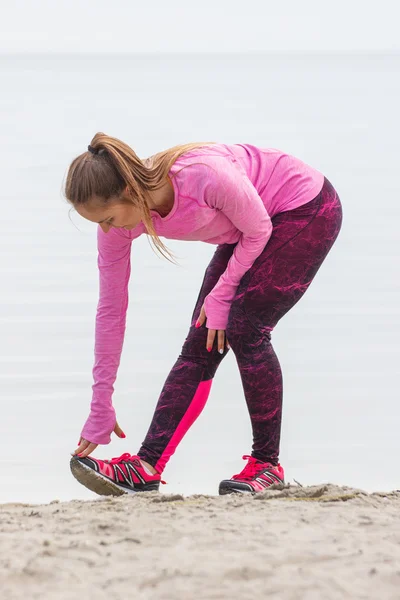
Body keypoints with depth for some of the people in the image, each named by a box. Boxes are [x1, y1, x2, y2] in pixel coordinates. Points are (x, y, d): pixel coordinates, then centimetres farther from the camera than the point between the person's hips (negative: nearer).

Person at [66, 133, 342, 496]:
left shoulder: (201, 175, -39)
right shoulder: (117, 219, -17)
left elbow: (258, 231, -20)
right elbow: (111, 309, -10)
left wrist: (221, 296, -15)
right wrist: (100, 410, -7)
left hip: (308, 209, -7)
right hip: (249, 227, 7)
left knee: (244, 330, -17)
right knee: (200, 344, -3)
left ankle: (267, 465, -5)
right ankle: (146, 467, -5)